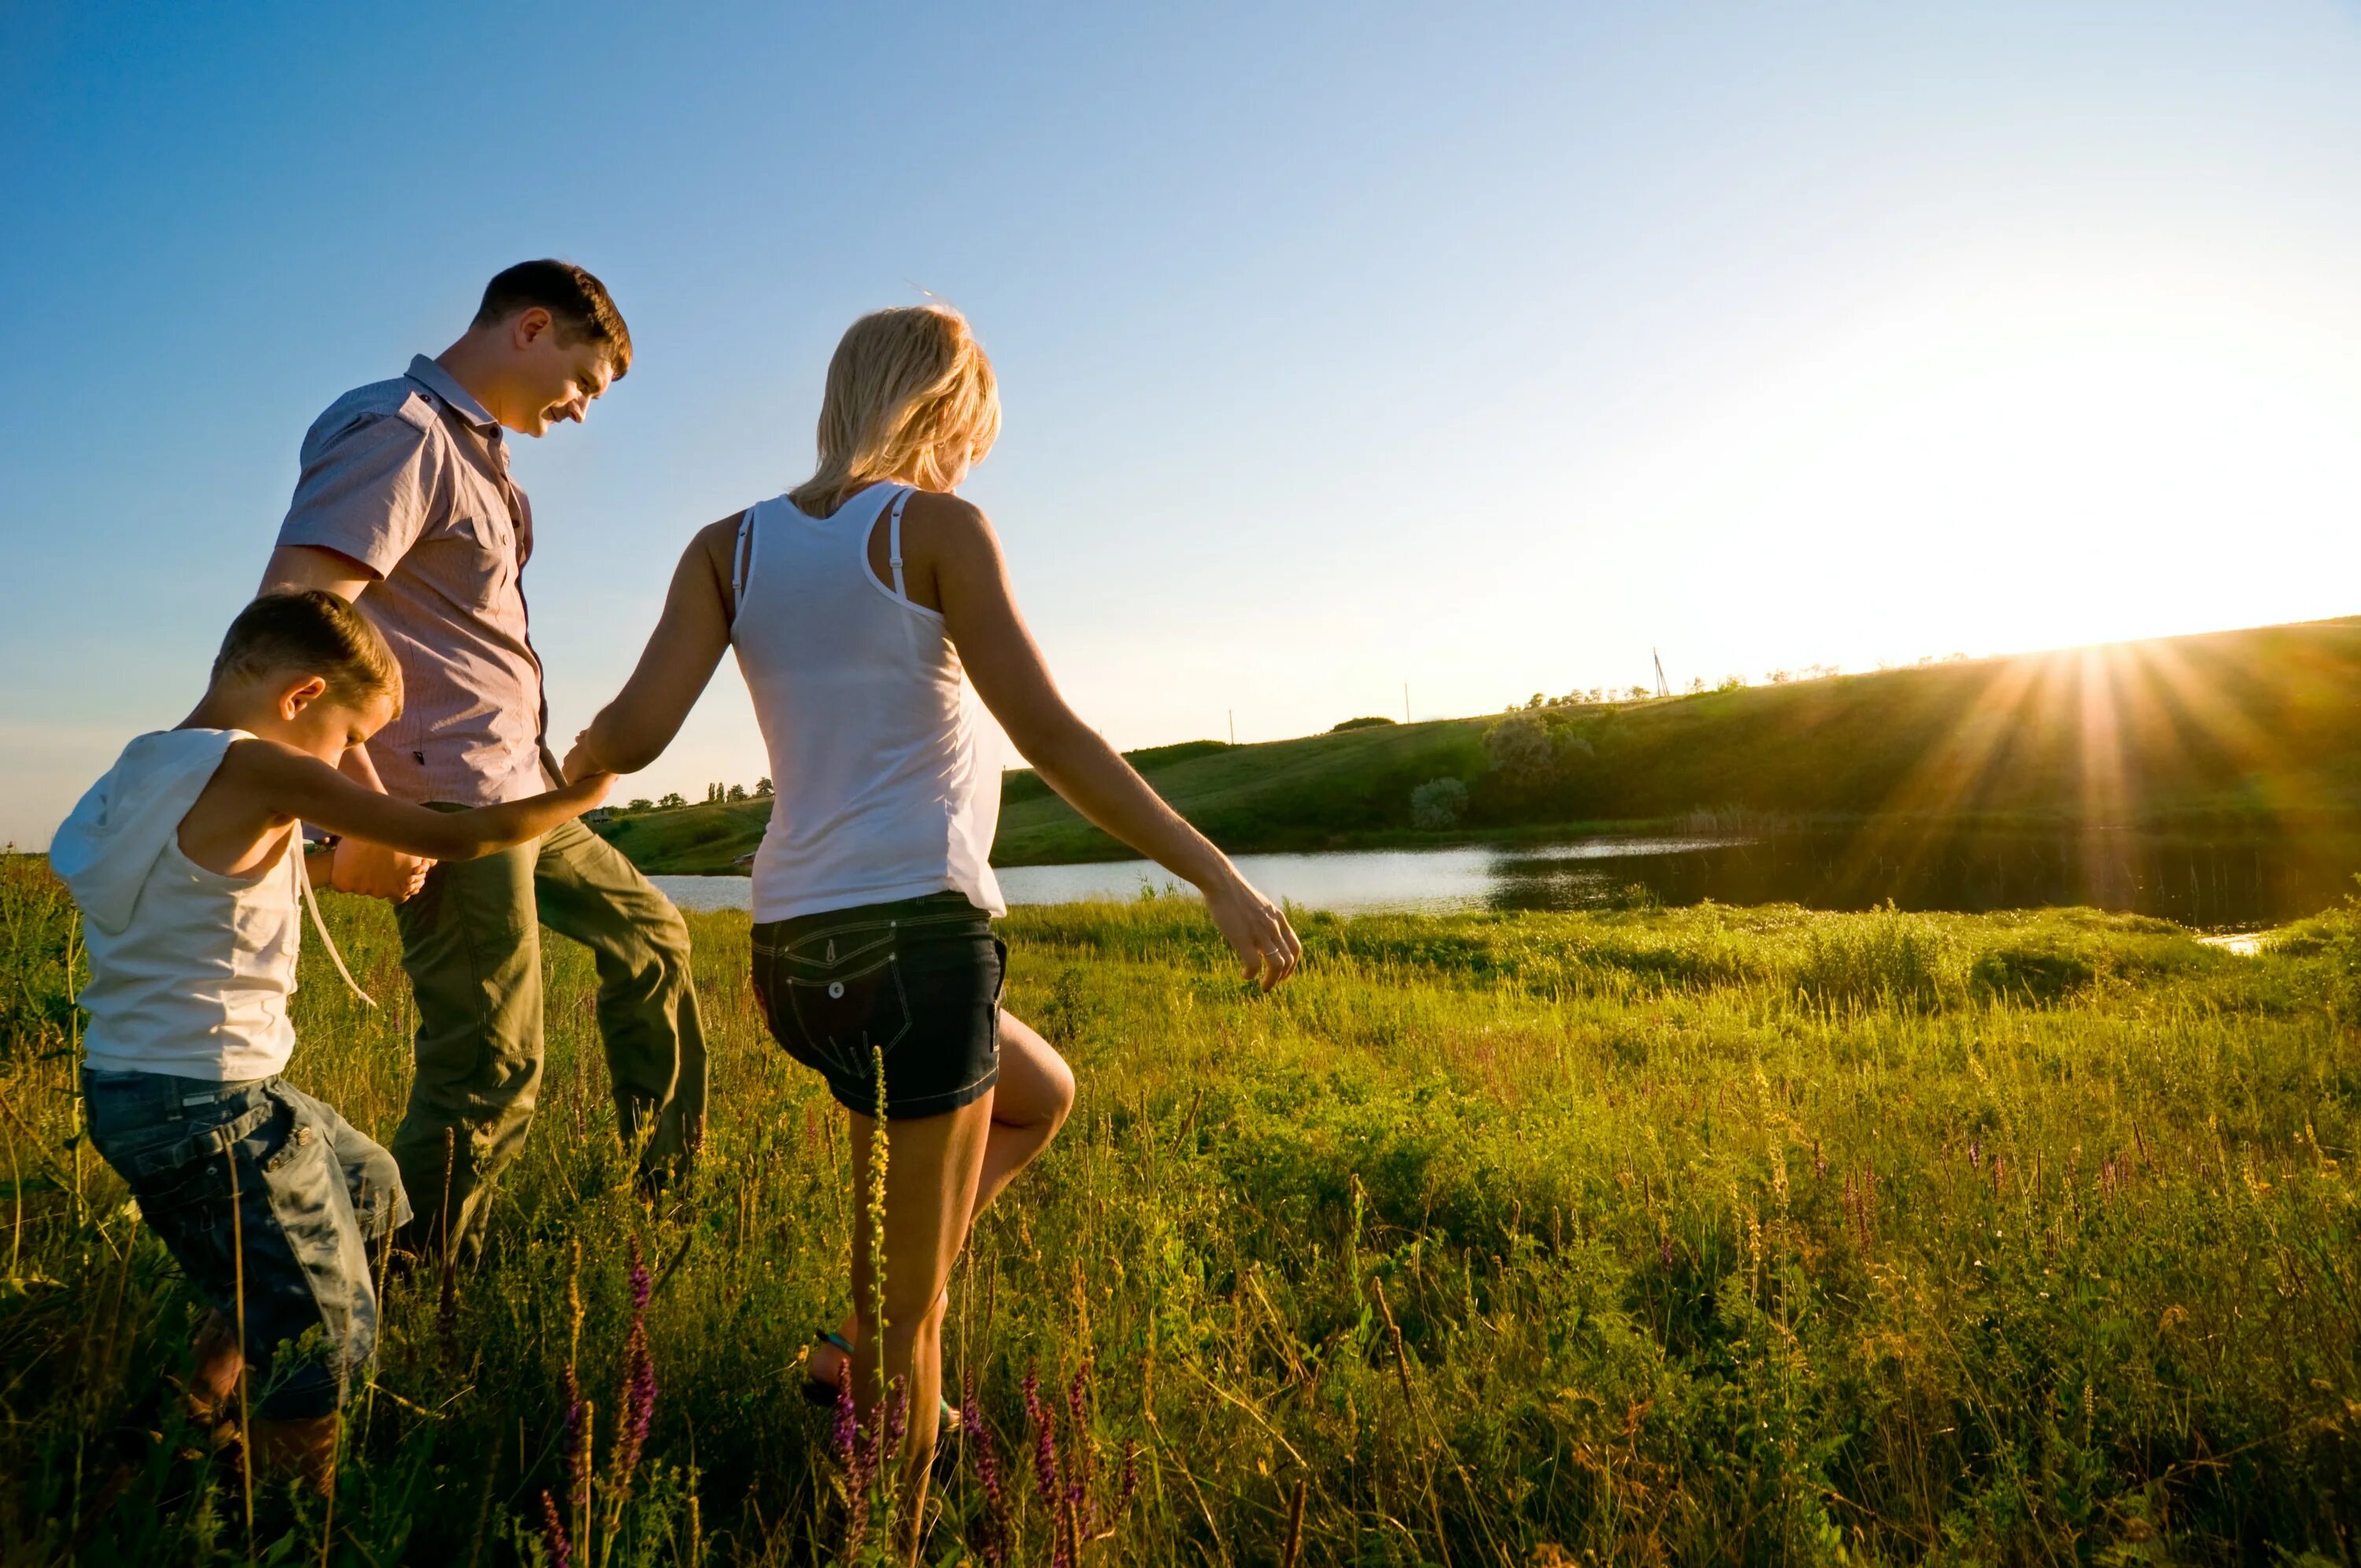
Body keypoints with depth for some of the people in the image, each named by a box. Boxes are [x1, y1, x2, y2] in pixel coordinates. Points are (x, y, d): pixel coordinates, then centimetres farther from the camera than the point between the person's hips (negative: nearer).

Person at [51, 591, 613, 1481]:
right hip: (208, 1107, -10)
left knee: (373, 1190, 26)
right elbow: (452, 839, -18)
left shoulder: (145, 767, 8)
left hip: (129, 1081, 10)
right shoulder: (260, 772, -19)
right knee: (324, 1337, 1)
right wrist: (577, 795, -5)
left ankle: (201, 1404, 31)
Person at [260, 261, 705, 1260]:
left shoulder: (476, 450, 17)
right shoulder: (399, 431, -12)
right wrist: (367, 810, -26)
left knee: (649, 936, 21)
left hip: (516, 793, 10)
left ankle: (664, 1188, 34)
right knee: (488, 1080, -5)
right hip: (448, 809, -10)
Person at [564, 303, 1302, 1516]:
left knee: (1040, 1097, 30)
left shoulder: (730, 547, 10)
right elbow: (1050, 736, -13)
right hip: (919, 930, -6)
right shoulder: (936, 527, -4)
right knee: (910, 1313, 7)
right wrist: (1220, 879, -9)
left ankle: (872, 1342, 26)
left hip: (795, 951, 7)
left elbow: (633, 732, -1)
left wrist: (576, 766, 22)